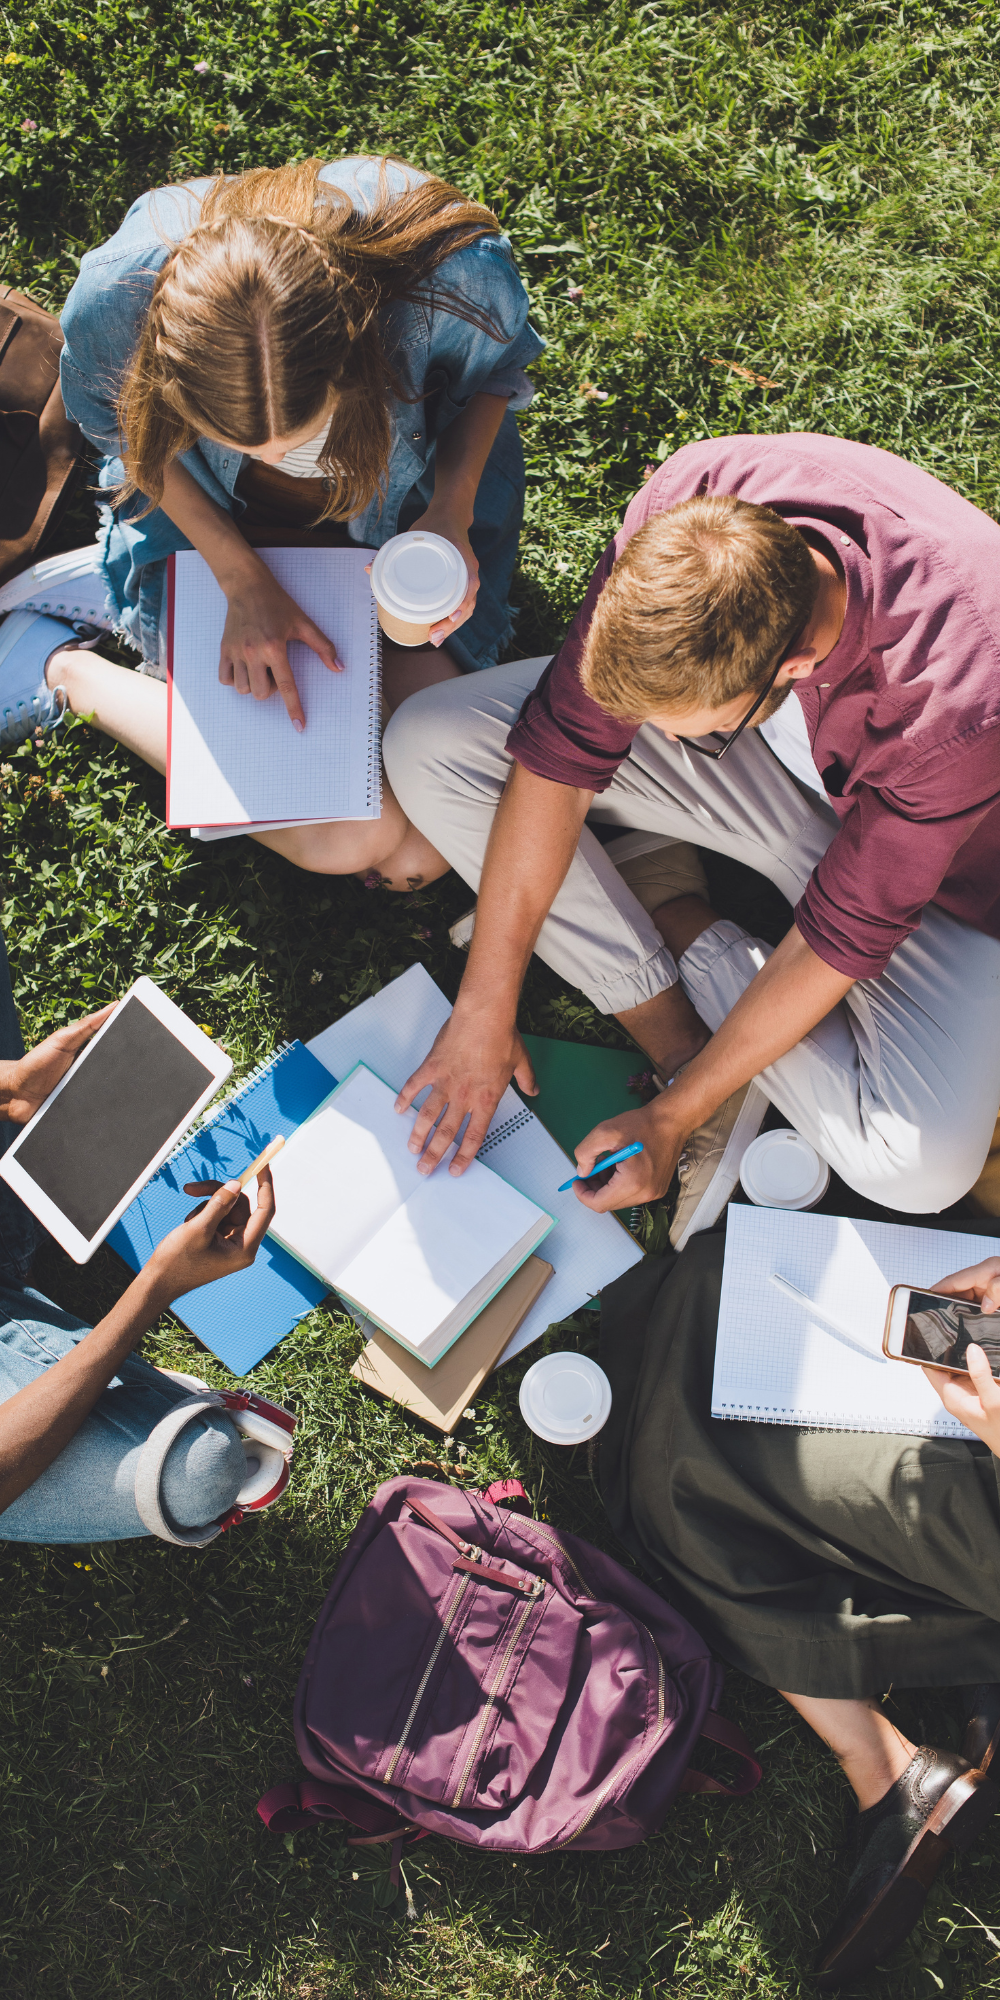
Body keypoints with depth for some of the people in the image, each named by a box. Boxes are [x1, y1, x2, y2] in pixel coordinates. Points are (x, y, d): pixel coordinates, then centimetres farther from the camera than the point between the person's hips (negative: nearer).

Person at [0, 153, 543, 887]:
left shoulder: (456, 277, -36)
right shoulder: (115, 301, -34)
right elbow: (131, 436, -10)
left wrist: (453, 511, -25)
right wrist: (244, 580, -20)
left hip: (415, 498, 2)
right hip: (213, 514, -1)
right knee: (346, 838, -14)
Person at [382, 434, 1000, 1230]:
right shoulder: (688, 509, -30)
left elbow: (842, 938, -26)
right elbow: (561, 750, -21)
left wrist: (674, 1117, -20)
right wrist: (483, 1010, -19)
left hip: (901, 839, -3)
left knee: (923, 1165, -27)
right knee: (427, 744, -16)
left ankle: (666, 904, -4)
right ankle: (682, 1040, -10)